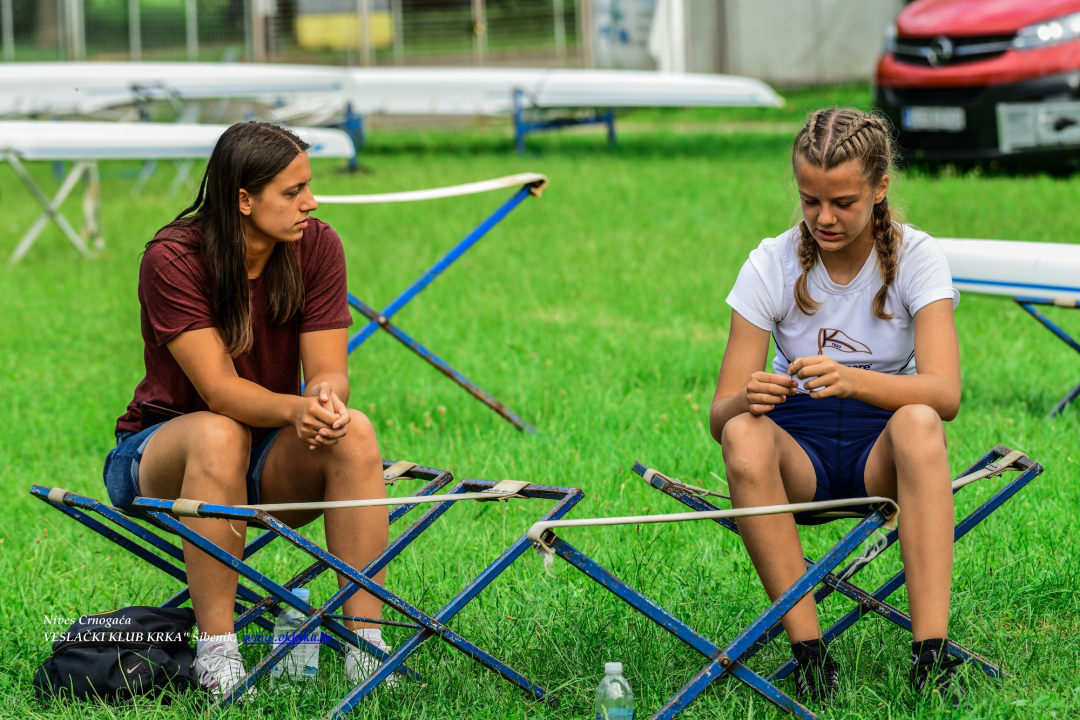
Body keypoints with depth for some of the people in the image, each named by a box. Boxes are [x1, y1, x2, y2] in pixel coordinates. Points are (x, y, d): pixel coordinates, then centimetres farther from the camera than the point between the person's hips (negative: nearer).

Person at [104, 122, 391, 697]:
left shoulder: (316, 247, -9)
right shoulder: (172, 260, -21)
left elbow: (329, 371, -12)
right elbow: (218, 391, -27)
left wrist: (326, 398, -38)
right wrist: (295, 409, -47)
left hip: (267, 463, 4)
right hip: (159, 453, -4)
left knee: (353, 432, -27)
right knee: (219, 435, -38)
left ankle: (365, 643, -26)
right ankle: (215, 650, -34)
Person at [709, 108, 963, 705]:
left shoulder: (916, 257, -8)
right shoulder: (772, 265, -6)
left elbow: (944, 393, -23)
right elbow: (719, 415, -10)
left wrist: (850, 380, -42)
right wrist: (746, 399, -35)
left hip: (881, 454, -1)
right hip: (800, 449, 1)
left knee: (917, 422, -36)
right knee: (744, 435, -34)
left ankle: (930, 654, -42)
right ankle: (808, 650, -32)